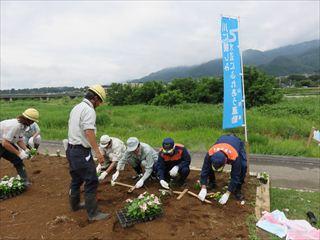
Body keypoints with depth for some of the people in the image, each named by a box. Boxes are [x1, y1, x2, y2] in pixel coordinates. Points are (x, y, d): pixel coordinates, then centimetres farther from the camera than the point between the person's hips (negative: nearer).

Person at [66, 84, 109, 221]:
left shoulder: (76, 107, 14)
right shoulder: (89, 110, -16)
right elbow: (89, 132, -26)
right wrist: (98, 152, -28)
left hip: (71, 149, 10)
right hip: (81, 152, -10)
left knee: (76, 179, 23)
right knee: (91, 182, -2)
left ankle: (75, 205, 38)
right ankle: (93, 213, 6)